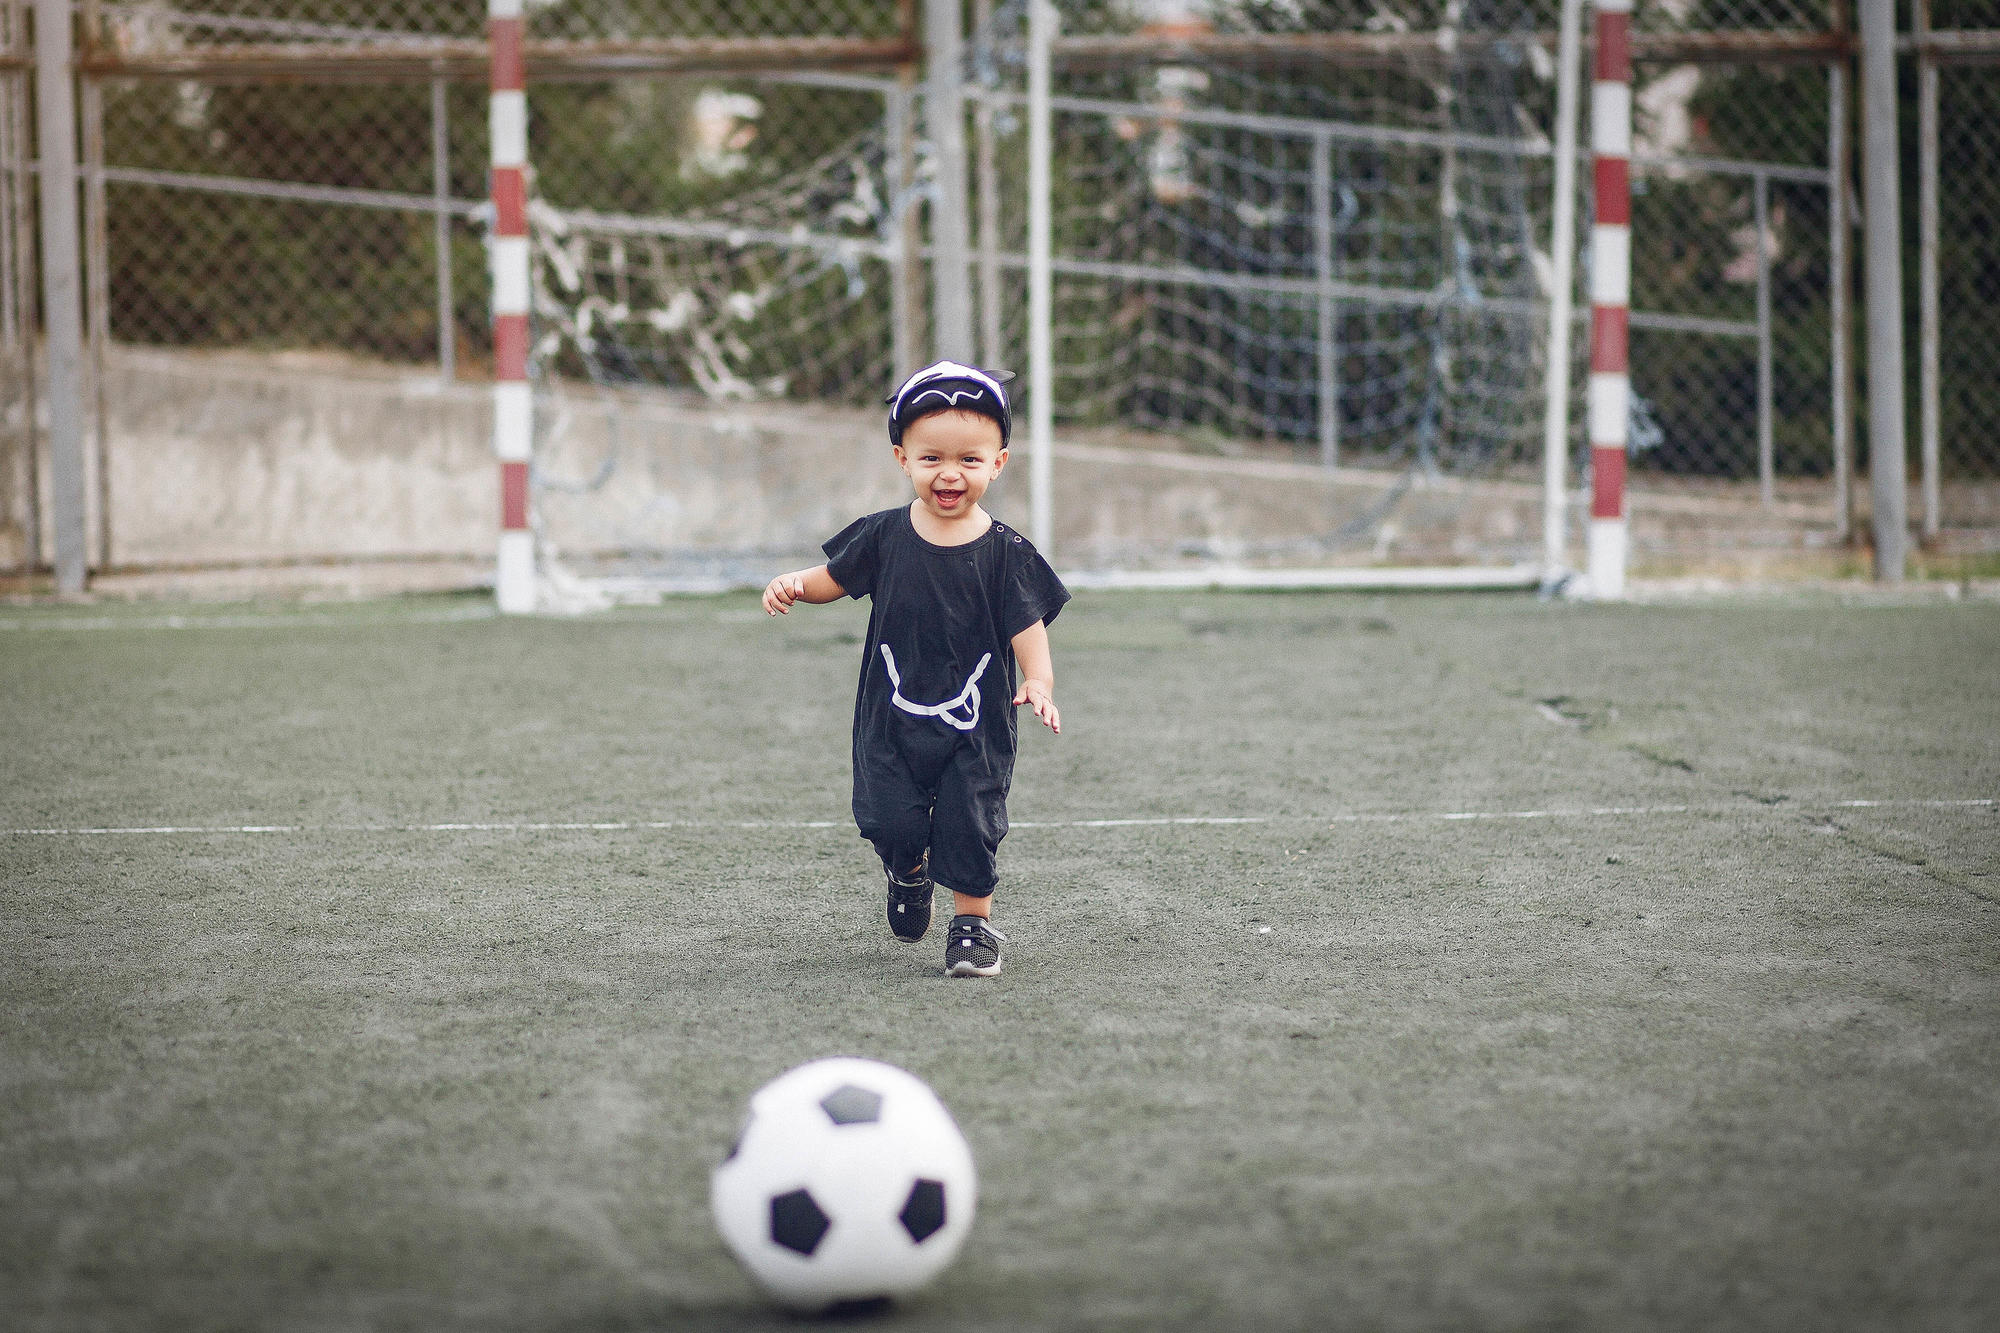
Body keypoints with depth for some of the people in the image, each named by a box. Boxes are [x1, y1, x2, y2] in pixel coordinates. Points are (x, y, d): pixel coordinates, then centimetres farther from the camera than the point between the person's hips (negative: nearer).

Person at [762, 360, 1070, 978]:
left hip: (975, 725, -1)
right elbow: (834, 578, 11)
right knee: (892, 823, -5)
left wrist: (1039, 682, -27)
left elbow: (1028, 628, -8)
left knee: (970, 826, -4)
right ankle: (909, 874, 30)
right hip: (891, 719, 1)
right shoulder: (885, 536, -2)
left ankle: (973, 922, 18)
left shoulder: (1006, 553, -7)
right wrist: (793, 584, -10)